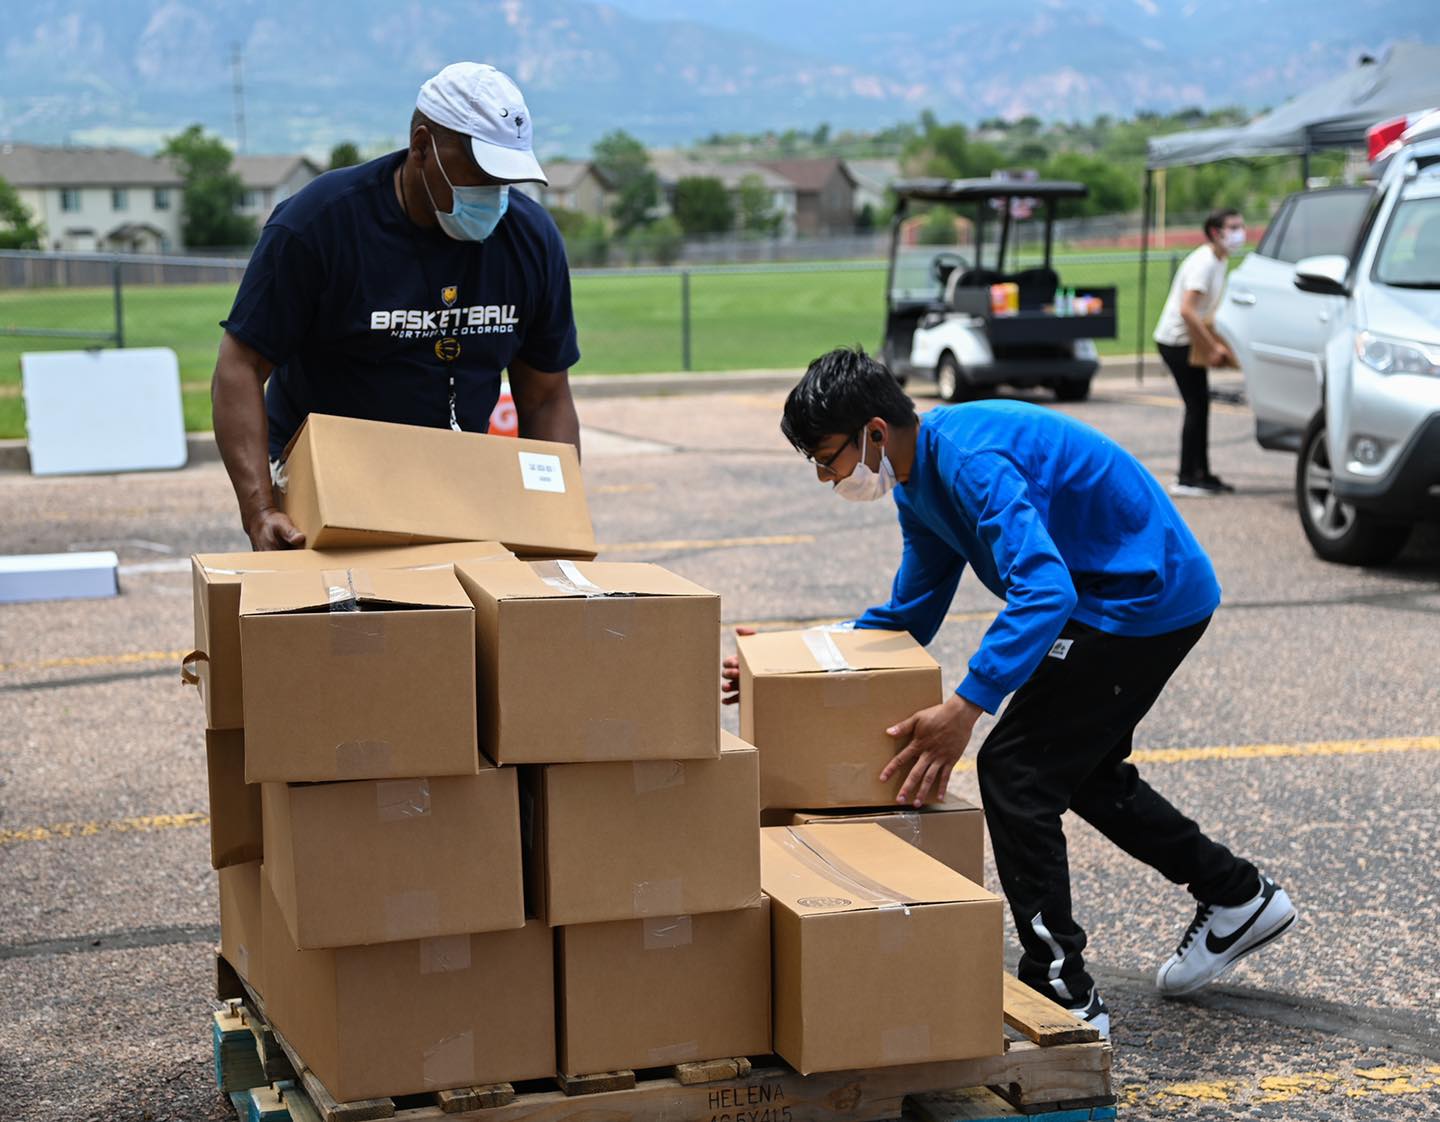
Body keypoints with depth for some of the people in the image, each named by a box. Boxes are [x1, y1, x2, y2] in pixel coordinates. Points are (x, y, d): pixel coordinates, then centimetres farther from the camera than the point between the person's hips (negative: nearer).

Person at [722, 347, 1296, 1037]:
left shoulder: (969, 459, -26)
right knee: (1081, 768, 23)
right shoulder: (921, 481, 6)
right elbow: (908, 617, 15)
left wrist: (965, 708, -45)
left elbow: (1045, 591, -38)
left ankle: (1065, 998, -5)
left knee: (1013, 770, -11)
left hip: (1149, 602, -11)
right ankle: (1237, 897, 37)